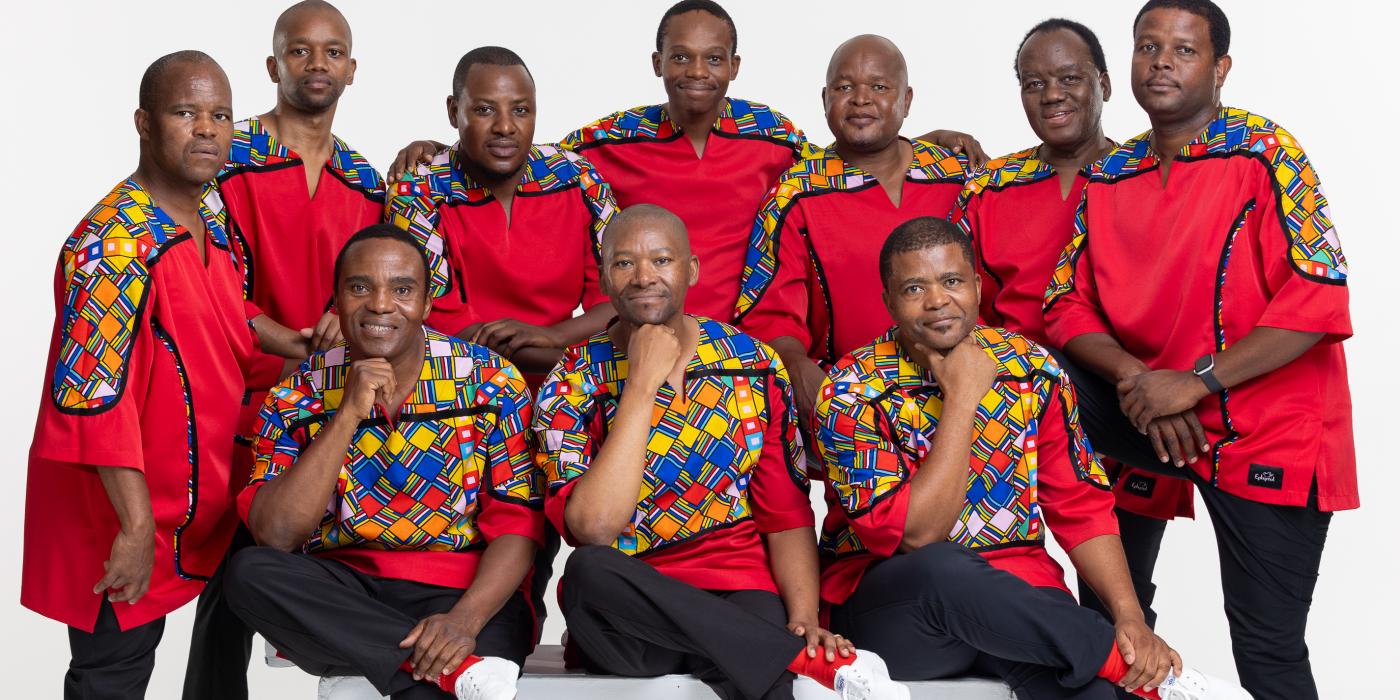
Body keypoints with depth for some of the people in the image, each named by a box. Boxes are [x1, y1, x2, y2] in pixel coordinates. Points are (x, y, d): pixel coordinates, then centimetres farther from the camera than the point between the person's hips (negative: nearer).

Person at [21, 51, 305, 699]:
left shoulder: (211, 215, 5)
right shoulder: (114, 243, -24)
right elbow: (92, 390, -28)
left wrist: (293, 344, 8)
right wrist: (137, 526, -29)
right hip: (119, 511, -8)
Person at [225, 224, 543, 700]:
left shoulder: (490, 381, -1)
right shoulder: (297, 396, 3)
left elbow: (517, 524, -5)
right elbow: (275, 535, -9)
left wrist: (465, 619, -23)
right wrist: (348, 414, -16)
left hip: (465, 591, -4)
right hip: (338, 598, 5)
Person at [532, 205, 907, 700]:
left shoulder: (754, 365, 6)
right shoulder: (573, 384, 0)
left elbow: (788, 515, 5)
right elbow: (593, 530, -16)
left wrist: (805, 620, -13)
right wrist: (641, 385, -15)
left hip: (740, 596, -3)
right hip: (626, 613, 3)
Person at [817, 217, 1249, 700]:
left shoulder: (1031, 367, 2)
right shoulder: (853, 393, -10)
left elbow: (1081, 507, 3)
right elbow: (915, 534, -19)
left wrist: (1129, 617, -11)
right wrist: (962, 398, -19)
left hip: (1016, 589, 1)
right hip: (889, 608, 0)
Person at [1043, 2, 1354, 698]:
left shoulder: (1267, 155, -10)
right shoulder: (1110, 177, 7)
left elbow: (1319, 299, -18)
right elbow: (1066, 302, 4)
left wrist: (1194, 383, -21)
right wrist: (1134, 378, -15)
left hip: (1267, 433, -5)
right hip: (1151, 421, 5)